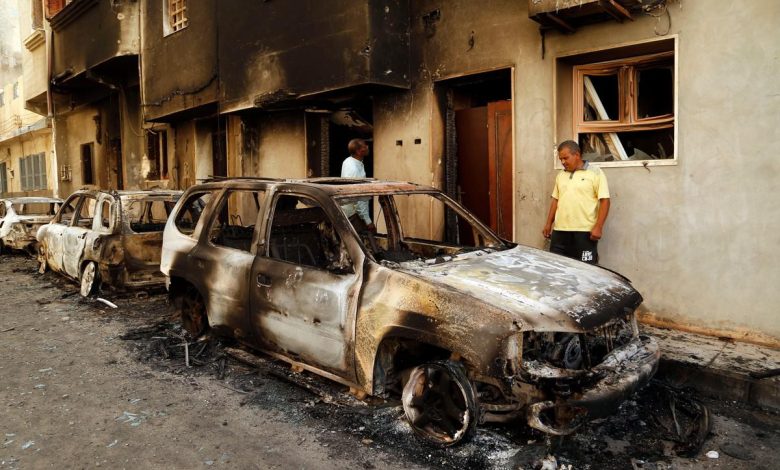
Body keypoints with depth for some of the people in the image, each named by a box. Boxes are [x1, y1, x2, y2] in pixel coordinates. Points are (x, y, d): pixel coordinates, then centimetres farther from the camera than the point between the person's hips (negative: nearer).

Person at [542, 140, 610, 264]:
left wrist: (598, 227, -14)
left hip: (584, 232, -6)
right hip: (560, 231, 6)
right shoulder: (560, 176, 16)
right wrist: (548, 223, 15)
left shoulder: (595, 173, -3)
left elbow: (604, 201, -7)